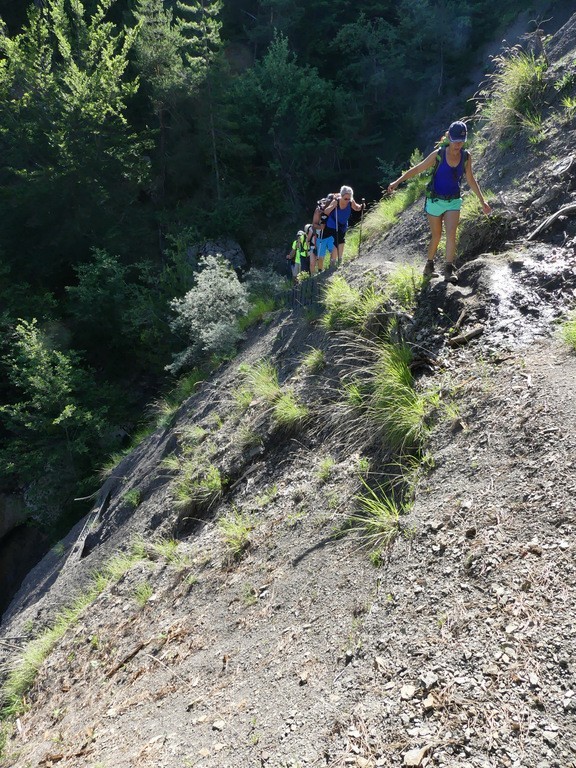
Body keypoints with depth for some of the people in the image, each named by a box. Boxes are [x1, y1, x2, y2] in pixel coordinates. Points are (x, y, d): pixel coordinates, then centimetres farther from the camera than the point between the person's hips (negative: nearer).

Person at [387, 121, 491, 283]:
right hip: (435, 201, -2)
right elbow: (417, 169, -6)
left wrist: (482, 201, 6)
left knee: (451, 234, -16)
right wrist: (397, 182, -12)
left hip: (453, 201, 2)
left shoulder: (466, 156, -3)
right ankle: (429, 266, 29)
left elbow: (471, 180, 7)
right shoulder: (438, 154, -12)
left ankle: (449, 270, -13)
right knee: (436, 236, 9)